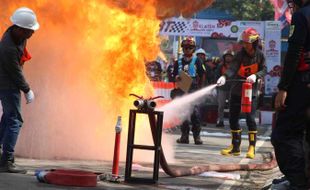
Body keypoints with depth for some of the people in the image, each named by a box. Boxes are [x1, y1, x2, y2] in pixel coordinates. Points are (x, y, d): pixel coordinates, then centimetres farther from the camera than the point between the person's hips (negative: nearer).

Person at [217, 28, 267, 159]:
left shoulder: (259, 55, -5)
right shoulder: (240, 55, -9)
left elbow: (264, 70, -5)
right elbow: (232, 68, -22)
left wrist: (255, 76, -26)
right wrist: (224, 77, -40)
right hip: (236, 91, 2)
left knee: (250, 118, -9)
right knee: (233, 118, 5)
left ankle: (252, 148, 0)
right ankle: (235, 147, 19)